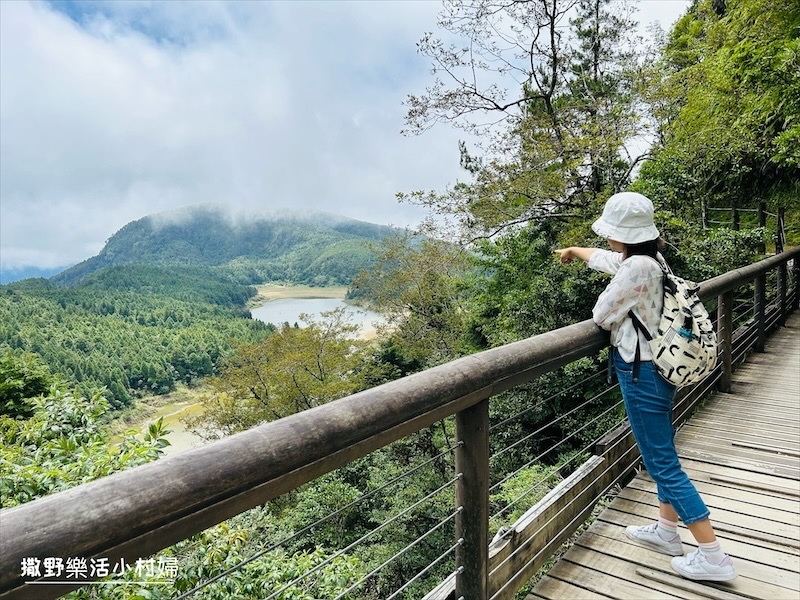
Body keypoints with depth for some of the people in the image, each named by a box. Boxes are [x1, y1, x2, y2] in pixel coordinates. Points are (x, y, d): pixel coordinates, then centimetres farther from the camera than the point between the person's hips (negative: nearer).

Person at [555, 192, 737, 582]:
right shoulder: (651, 258, 6)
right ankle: (666, 531, 36)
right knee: (661, 453, 20)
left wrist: (608, 300, 7)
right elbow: (604, 258, 26)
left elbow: (601, 315, -16)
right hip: (658, 365, 10)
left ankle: (713, 557, 10)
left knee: (662, 464, 0)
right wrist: (573, 251, 43)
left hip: (642, 371, -10)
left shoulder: (636, 267, -24)